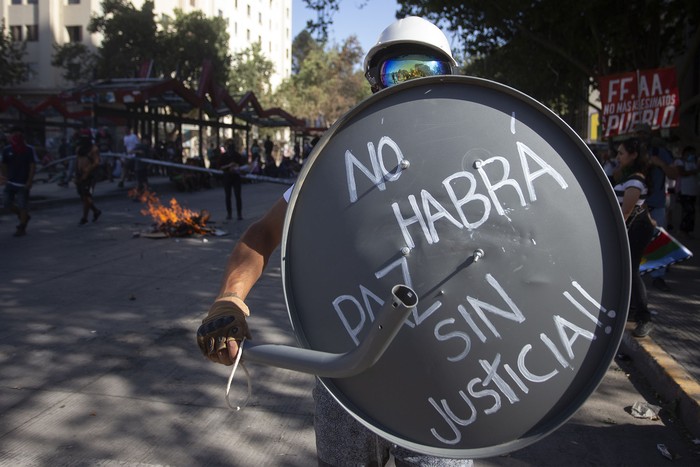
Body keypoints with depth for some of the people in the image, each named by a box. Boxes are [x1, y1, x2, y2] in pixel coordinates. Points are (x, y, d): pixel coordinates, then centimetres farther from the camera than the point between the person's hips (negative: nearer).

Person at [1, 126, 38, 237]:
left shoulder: (29, 150, -5)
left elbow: (33, 166, -5)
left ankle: (22, 228, 13)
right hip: (11, 182, 4)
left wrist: (29, 181, -11)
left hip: (23, 183, -4)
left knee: (23, 205, 0)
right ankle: (24, 217, 29)